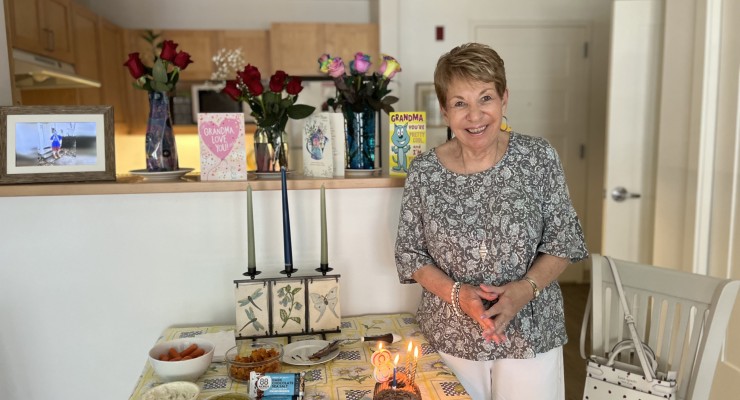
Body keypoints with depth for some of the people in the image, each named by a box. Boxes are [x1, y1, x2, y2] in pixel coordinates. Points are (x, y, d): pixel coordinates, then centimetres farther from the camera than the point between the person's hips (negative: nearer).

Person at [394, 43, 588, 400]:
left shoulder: (539, 157, -9)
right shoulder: (423, 172, -9)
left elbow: (564, 240, -3)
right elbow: (409, 253, -2)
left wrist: (526, 288, -19)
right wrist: (457, 294, -17)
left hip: (530, 333, 0)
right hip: (452, 336, 1)